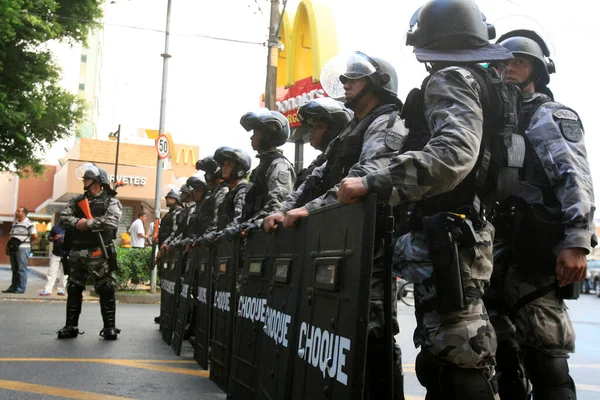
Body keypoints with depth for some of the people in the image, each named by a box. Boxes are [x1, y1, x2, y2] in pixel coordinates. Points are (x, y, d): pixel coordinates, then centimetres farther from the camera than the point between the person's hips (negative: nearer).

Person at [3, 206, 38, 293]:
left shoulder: (29, 223, -7)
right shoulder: (14, 223, 17)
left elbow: (35, 236, -13)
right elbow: (11, 236, 22)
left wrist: (27, 241, -1)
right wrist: (8, 246, 12)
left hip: (23, 248, -8)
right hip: (13, 249, 8)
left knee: (22, 269, -5)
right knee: (14, 269, 11)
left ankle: (21, 288, -1)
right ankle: (13, 287, 17)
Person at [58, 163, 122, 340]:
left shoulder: (111, 202, -1)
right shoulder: (76, 201, 15)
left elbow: (111, 221, -19)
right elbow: (63, 219, 4)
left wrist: (88, 223, -15)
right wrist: (76, 222, -16)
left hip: (98, 254, -5)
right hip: (76, 253, 5)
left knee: (106, 291, -3)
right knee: (73, 290, 10)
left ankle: (109, 327, 4)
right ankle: (71, 326, 19)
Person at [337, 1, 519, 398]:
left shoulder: (451, 80, -8)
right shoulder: (487, 83, 20)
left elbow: (453, 154, -25)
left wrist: (373, 182, -25)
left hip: (445, 241, -10)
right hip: (467, 234, 10)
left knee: (459, 364, -8)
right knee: (441, 357, 15)